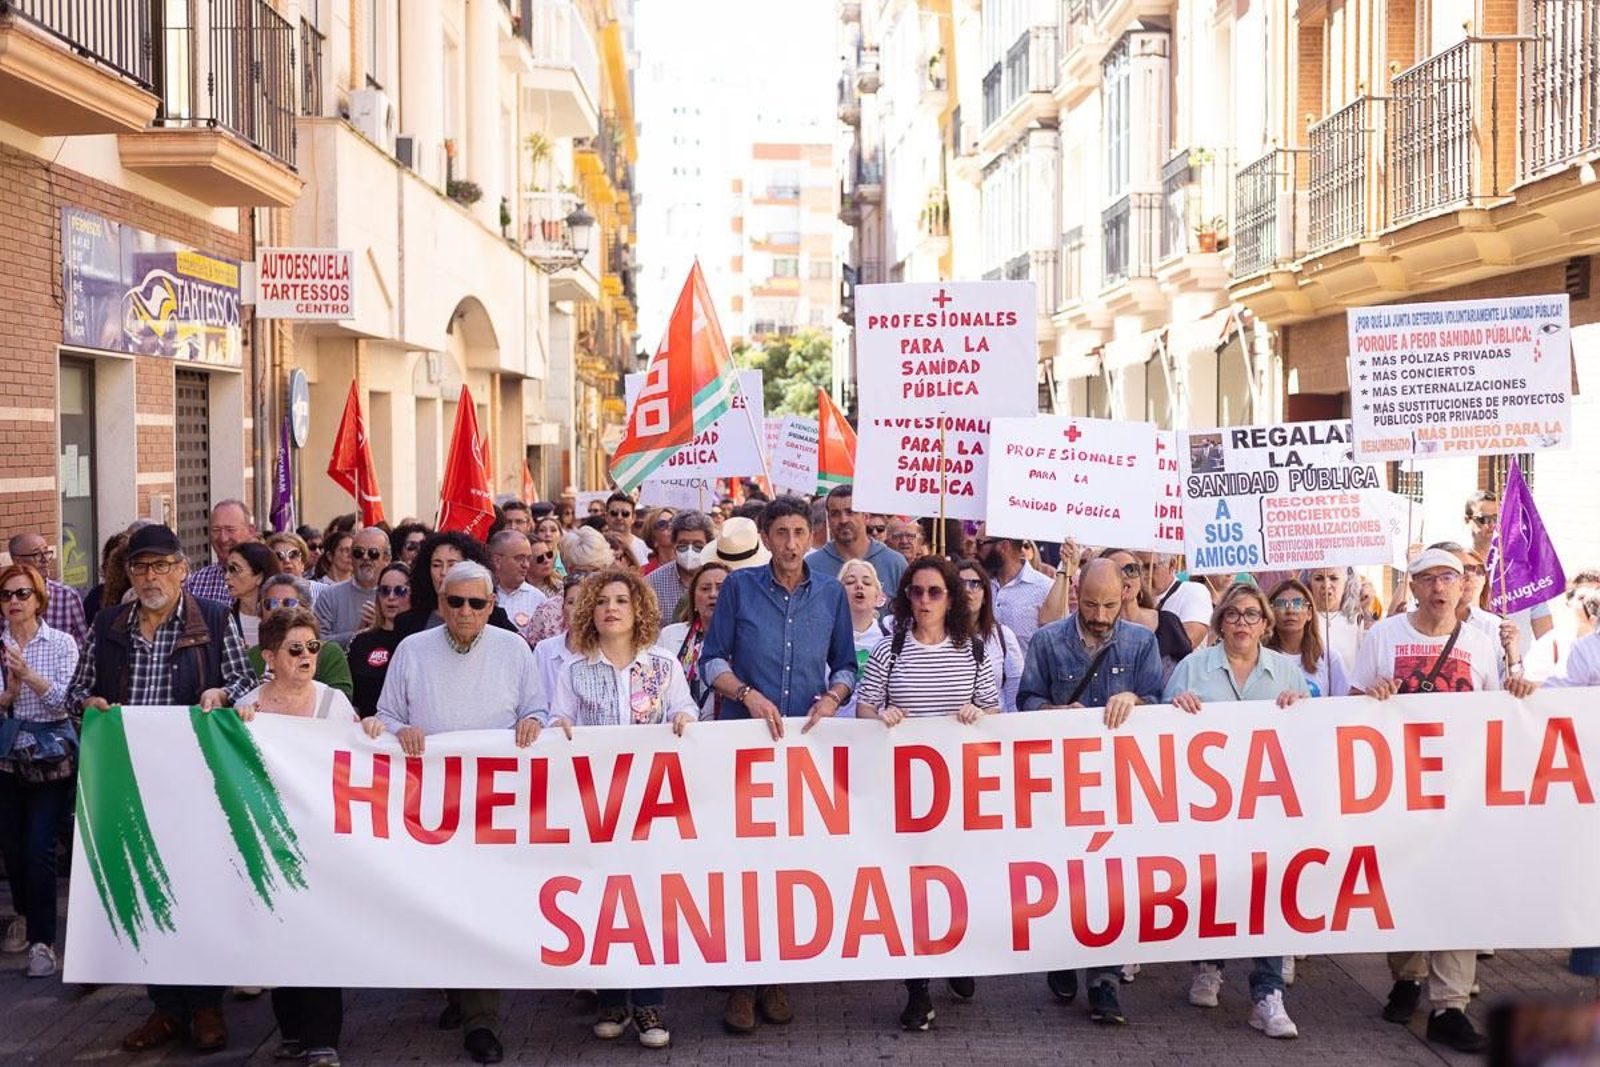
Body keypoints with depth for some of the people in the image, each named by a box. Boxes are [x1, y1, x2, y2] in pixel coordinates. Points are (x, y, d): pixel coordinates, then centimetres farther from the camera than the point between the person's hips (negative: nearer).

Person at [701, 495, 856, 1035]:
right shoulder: (739, 586, 0)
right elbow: (713, 659, 1)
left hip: (808, 741, 2)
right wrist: (748, 695, -14)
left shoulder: (831, 594, 7)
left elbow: (845, 664, 13)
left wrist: (832, 696, -7)